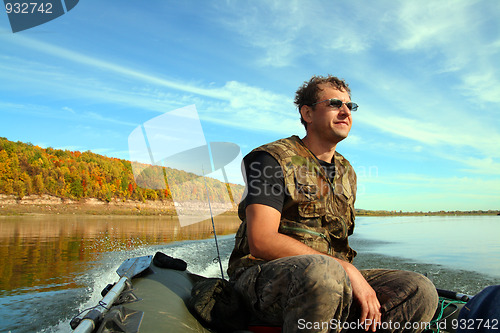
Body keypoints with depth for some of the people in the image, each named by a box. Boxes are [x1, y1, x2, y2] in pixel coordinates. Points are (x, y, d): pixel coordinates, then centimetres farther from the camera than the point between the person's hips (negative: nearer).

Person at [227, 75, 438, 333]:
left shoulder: (346, 172, 17)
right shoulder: (272, 158, -6)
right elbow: (261, 242, -19)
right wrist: (346, 269, -21)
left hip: (333, 280, 7)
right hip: (264, 277, -6)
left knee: (421, 292, -13)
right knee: (323, 272, -38)